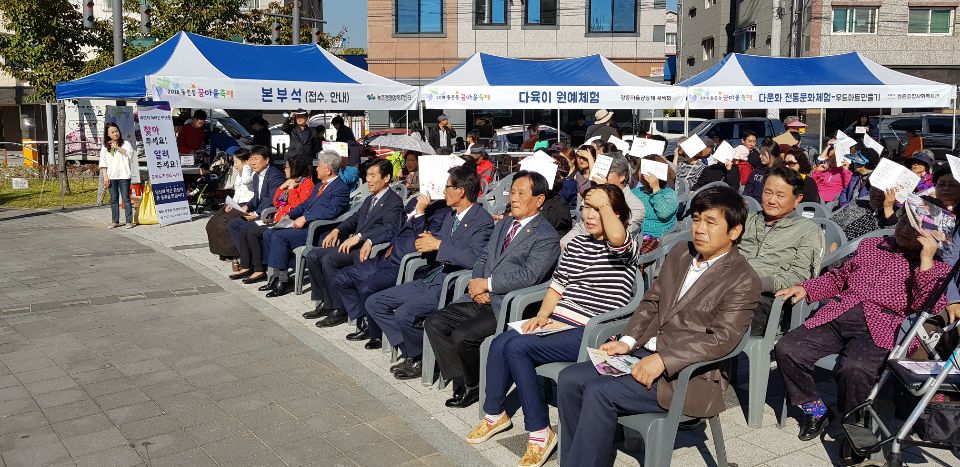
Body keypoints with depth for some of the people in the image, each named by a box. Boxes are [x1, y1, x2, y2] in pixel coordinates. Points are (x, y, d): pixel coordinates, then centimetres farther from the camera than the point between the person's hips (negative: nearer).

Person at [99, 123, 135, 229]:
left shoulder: (125, 143, 6)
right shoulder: (105, 147, 11)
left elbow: (130, 155, -11)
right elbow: (103, 163, 7)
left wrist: (117, 147, -14)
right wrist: (105, 176, -1)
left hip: (123, 176, -3)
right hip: (111, 176, 3)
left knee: (126, 198, -3)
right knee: (113, 199, 7)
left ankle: (129, 221, 0)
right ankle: (115, 221, 12)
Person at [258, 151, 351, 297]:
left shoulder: (341, 189, -11)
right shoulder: (319, 185, 21)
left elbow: (331, 211, -24)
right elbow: (305, 205, 25)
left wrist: (304, 218, -24)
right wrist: (288, 215, 11)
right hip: (304, 225, 10)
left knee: (279, 236, -23)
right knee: (268, 234, 1)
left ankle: (283, 280, -15)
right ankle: (276, 275, 5)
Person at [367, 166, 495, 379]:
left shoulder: (483, 220, -11)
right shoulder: (450, 214, 15)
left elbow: (474, 258, -25)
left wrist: (438, 244, -19)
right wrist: (426, 243, 1)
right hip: (428, 279, 9)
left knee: (404, 313, -29)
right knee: (374, 303, 2)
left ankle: (421, 359, -2)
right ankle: (410, 350, 4)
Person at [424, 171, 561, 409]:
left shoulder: (547, 237, -9)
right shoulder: (503, 224, 17)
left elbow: (527, 276, -18)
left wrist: (487, 284, -14)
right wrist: (477, 284, -3)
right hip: (482, 299, 8)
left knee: (462, 335, -25)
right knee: (434, 323, -5)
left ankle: (474, 385, 2)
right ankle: (462, 381, 2)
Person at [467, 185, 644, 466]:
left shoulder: (626, 247, -2)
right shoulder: (576, 244, 19)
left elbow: (616, 237, -30)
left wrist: (604, 203, -15)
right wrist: (541, 316, 1)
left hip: (591, 334, -7)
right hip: (557, 321, 7)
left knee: (516, 347, -25)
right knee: (500, 343, -17)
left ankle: (540, 432, -13)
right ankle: (494, 414, 5)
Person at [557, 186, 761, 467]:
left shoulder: (743, 280, -9)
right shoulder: (680, 254, 13)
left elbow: (720, 339, -17)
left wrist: (662, 360, -26)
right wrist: (628, 341, 0)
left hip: (685, 375, -7)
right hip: (643, 354, 7)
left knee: (599, 392, -25)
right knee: (570, 379, -8)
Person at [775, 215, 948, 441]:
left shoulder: (937, 267, 13)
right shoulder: (870, 245, 28)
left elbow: (925, 306, -6)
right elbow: (839, 278, 35)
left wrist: (926, 259, -9)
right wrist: (805, 289, 18)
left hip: (878, 329, -5)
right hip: (836, 316, 5)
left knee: (855, 368, -36)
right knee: (786, 349, -18)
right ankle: (815, 411, 5)